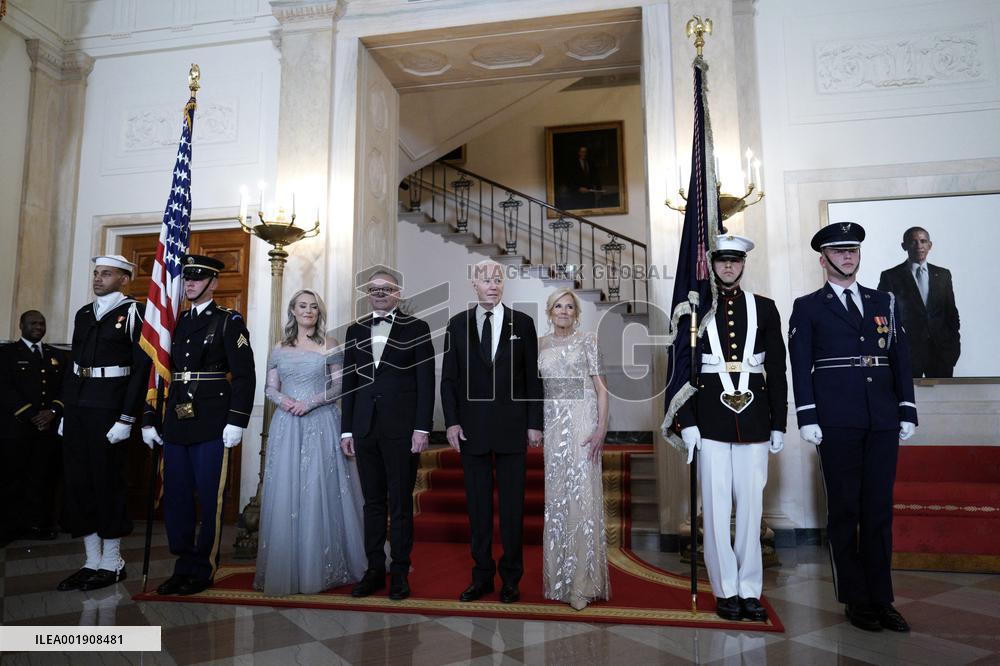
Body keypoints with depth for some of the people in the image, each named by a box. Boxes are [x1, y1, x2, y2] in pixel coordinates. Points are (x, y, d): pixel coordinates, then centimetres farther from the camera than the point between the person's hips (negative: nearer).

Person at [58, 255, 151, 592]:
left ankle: (112, 564, 15)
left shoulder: (132, 313, -6)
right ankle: (92, 562, 21)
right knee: (77, 482, 9)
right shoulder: (83, 314, 14)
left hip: (109, 408, -7)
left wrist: (126, 418, -15)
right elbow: (73, 364, 16)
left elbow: (142, 367, -11)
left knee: (107, 482, 1)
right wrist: (65, 411, 12)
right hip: (77, 407, 7)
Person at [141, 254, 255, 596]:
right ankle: (184, 566, 25)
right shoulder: (175, 322, 14)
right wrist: (149, 419, 12)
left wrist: (236, 421, -14)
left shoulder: (229, 321, -3)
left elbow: (244, 375, -9)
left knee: (210, 500, 2)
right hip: (176, 425, 6)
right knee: (175, 498, 11)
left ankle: (204, 571, 16)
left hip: (212, 425, -6)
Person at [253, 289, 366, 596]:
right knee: (285, 492, 3)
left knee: (320, 492, -1)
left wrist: (312, 402, -13)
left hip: (321, 424, -2)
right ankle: (284, 568, 13)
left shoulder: (329, 346, 3)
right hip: (287, 426, 3)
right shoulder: (279, 349, 12)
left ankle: (322, 567, 12)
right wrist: (283, 400, -10)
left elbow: (340, 386, -1)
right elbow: (270, 388, 10)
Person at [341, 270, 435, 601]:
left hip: (402, 428, -4)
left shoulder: (416, 327, 0)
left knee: (400, 503, 5)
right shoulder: (355, 330, 12)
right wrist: (347, 429, 8)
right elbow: (349, 382, 12)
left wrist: (422, 428, -10)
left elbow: (426, 381, -4)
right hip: (365, 428, 4)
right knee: (373, 502, 11)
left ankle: (400, 571, 17)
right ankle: (374, 569, 22)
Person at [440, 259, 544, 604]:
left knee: (512, 504, 7)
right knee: (477, 504, 9)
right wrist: (451, 422, -3)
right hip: (472, 428, 1)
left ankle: (511, 577, 21)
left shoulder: (522, 323, 3)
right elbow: (448, 378, 5)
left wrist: (535, 423, -2)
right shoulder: (457, 324, 5)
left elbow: (533, 377, 2)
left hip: (512, 427, -1)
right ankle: (482, 575, 22)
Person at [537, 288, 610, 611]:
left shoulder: (587, 340, 2)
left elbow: (601, 387, -2)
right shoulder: (540, 345, 12)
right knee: (555, 496, 8)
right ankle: (559, 572, 22)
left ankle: (582, 581, 3)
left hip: (582, 423, -3)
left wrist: (601, 429, -12)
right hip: (551, 424, 4)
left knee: (582, 495, -6)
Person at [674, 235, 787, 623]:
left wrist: (779, 424, 5)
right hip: (711, 422, -2)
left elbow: (777, 370, 9)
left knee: (751, 504, 6)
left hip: (754, 421, 2)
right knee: (717, 505, 3)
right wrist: (686, 423, -6)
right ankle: (726, 590, 16)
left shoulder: (764, 308, 9)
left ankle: (750, 591, 19)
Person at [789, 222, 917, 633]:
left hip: (882, 421, 3)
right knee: (844, 510, 4)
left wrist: (907, 411, 6)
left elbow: (901, 359, 12)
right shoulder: (807, 307, 4)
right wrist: (808, 418, -9)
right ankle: (856, 600, 15)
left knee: (879, 510, 8)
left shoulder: (884, 302, 15)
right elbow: (800, 366, -2)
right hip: (837, 422, -3)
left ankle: (881, 598, 18)